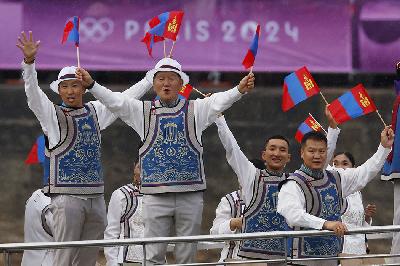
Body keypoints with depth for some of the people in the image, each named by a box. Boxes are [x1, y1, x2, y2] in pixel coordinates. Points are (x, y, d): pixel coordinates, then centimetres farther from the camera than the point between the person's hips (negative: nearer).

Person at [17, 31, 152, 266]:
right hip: (67, 196, -5)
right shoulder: (52, 114, 1)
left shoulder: (95, 112, 15)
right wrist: (29, 62, -30)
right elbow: (32, 92, -13)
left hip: (96, 197, 5)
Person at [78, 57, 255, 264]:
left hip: (190, 194, 0)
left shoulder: (195, 109, 8)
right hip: (156, 194, 0)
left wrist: (240, 90, -26)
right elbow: (115, 101, 1)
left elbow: (220, 101, -7)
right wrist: (91, 85, -14)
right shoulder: (142, 111, 10)